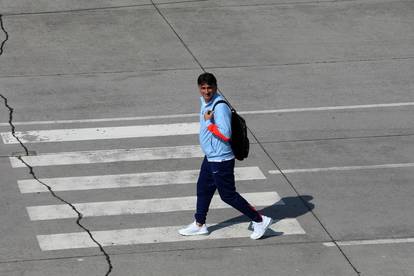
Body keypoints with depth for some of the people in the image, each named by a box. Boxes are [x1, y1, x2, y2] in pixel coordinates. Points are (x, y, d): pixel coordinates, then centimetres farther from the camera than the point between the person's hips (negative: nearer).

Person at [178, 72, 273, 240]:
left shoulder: (220, 107, -25)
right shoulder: (205, 102, 5)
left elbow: (226, 135, -29)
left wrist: (209, 123, -23)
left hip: (221, 160, -10)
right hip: (210, 157, 10)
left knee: (228, 195, -1)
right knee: (203, 189, 19)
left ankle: (260, 221, 8)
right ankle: (199, 225, 35)